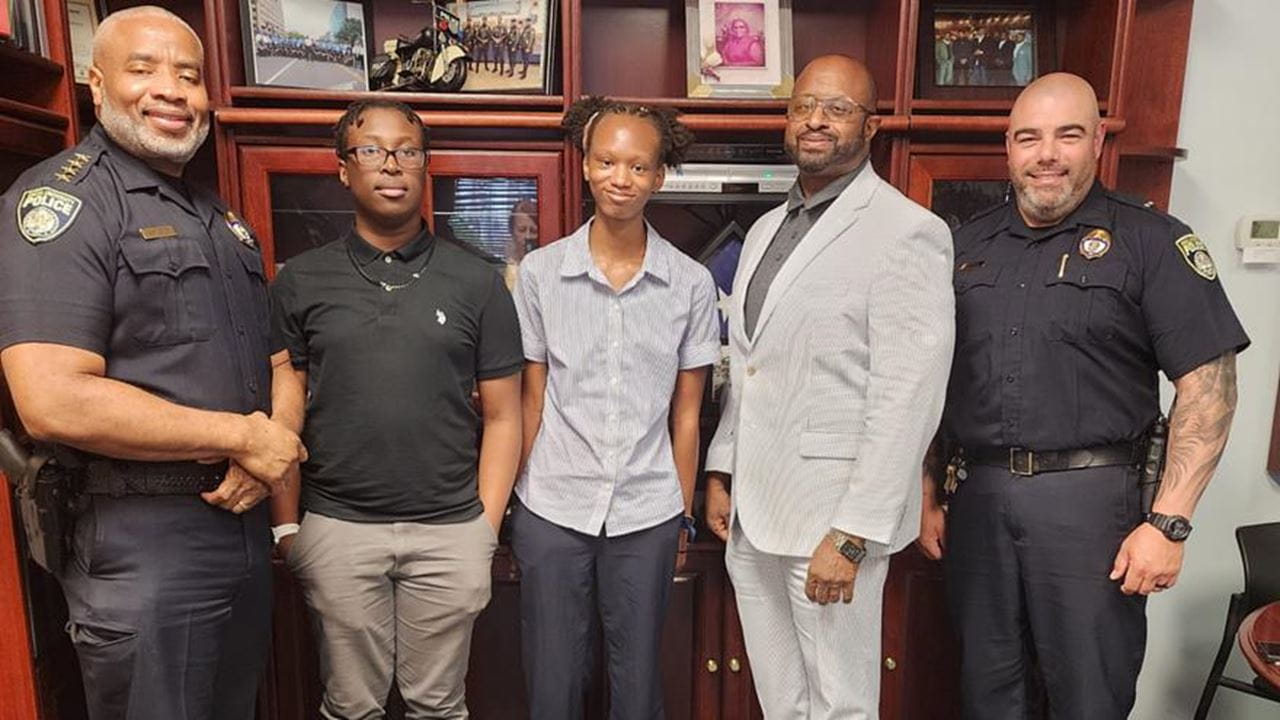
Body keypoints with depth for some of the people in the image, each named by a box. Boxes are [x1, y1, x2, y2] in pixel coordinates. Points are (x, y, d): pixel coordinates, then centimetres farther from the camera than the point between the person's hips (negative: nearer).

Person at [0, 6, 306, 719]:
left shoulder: (223, 218, 12)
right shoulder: (59, 201, -12)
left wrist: (266, 450, -7)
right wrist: (242, 437, -17)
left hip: (244, 521, 7)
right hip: (140, 546, -7)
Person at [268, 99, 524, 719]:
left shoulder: (476, 282, -1)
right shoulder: (300, 282, 2)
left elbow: (501, 418, 1)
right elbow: (282, 414, 4)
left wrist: (486, 529, -2)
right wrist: (285, 526, 1)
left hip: (450, 530, 0)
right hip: (336, 527, 1)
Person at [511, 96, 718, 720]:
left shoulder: (690, 283, -2)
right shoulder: (540, 272, -3)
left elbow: (686, 413, 3)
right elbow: (530, 400, 3)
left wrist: (683, 517, 6)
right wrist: (515, 504, 3)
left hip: (647, 514, 0)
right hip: (552, 510, 0)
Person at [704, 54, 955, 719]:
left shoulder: (907, 232, -10)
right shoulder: (766, 229, 14)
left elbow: (907, 399, -16)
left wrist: (851, 534, -18)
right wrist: (720, 472, 13)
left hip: (830, 517, -6)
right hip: (750, 512, 7)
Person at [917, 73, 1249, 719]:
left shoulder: (1151, 242, -3)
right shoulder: (968, 246, 9)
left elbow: (1207, 385, -7)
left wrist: (1169, 523, -13)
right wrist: (928, 495, 9)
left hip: (1088, 497, -3)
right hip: (976, 496, 4)